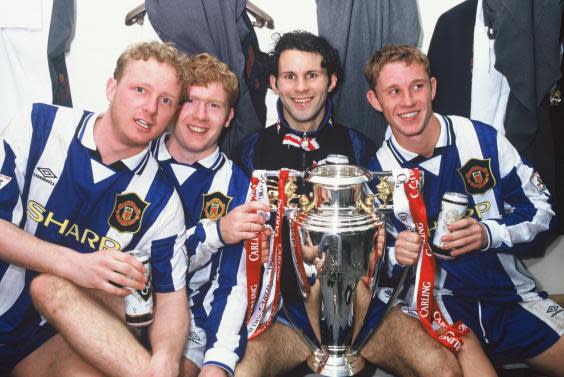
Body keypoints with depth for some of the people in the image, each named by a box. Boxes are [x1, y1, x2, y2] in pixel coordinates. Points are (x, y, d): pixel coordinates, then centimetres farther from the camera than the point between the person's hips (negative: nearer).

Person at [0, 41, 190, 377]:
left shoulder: (160, 200, -5)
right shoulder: (41, 126, -6)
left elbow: (171, 295, -5)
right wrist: (72, 263, -23)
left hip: (64, 327, 1)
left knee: (53, 285, -31)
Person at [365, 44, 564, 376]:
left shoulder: (483, 138, -3)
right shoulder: (378, 171, -4)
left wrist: (489, 233, -15)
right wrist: (397, 255, -19)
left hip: (512, 292, 3)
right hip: (436, 300, -2)